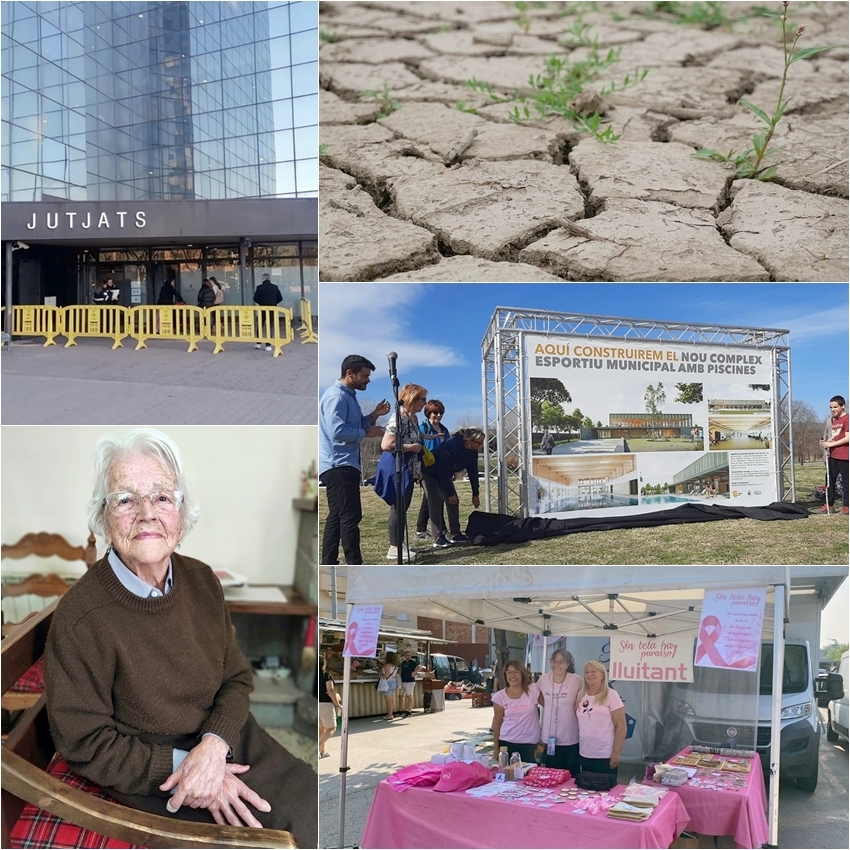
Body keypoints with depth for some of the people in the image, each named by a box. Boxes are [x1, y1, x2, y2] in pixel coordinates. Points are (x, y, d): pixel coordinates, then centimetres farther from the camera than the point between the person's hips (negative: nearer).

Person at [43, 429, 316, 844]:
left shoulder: (201, 580, -4)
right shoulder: (78, 619, -20)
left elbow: (237, 679, 2)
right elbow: (84, 743, -13)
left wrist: (213, 747, -18)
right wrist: (182, 766, -20)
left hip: (225, 735, 5)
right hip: (149, 775, -5)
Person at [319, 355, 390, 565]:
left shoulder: (348, 396, 18)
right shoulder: (336, 396, -15)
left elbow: (354, 426, 23)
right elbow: (337, 431, -26)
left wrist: (374, 415, 8)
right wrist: (367, 433, -16)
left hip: (344, 465, 11)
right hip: (338, 466, -11)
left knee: (337, 516, 12)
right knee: (350, 517, -11)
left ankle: (328, 566, 17)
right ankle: (355, 569, -9)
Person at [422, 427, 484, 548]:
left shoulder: (472, 452, -12)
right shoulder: (450, 446, -36)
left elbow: (473, 472, -2)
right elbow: (443, 471, -33)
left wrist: (475, 494, -1)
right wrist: (450, 494, -29)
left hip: (445, 475, 8)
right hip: (431, 474, -8)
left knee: (453, 503, 2)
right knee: (436, 504, -13)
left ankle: (455, 534, 8)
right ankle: (438, 537, -13)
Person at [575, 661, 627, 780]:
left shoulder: (611, 695, -6)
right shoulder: (581, 695, 8)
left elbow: (621, 726, -8)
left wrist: (616, 753, -11)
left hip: (605, 755, -5)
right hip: (584, 754, 5)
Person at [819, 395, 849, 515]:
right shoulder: (833, 420, 15)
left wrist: (830, 444, -16)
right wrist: (826, 442, 4)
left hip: (844, 456, -8)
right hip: (833, 455, 8)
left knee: (845, 481, 1)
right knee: (830, 479, 8)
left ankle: (846, 505, 9)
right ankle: (829, 503, 16)